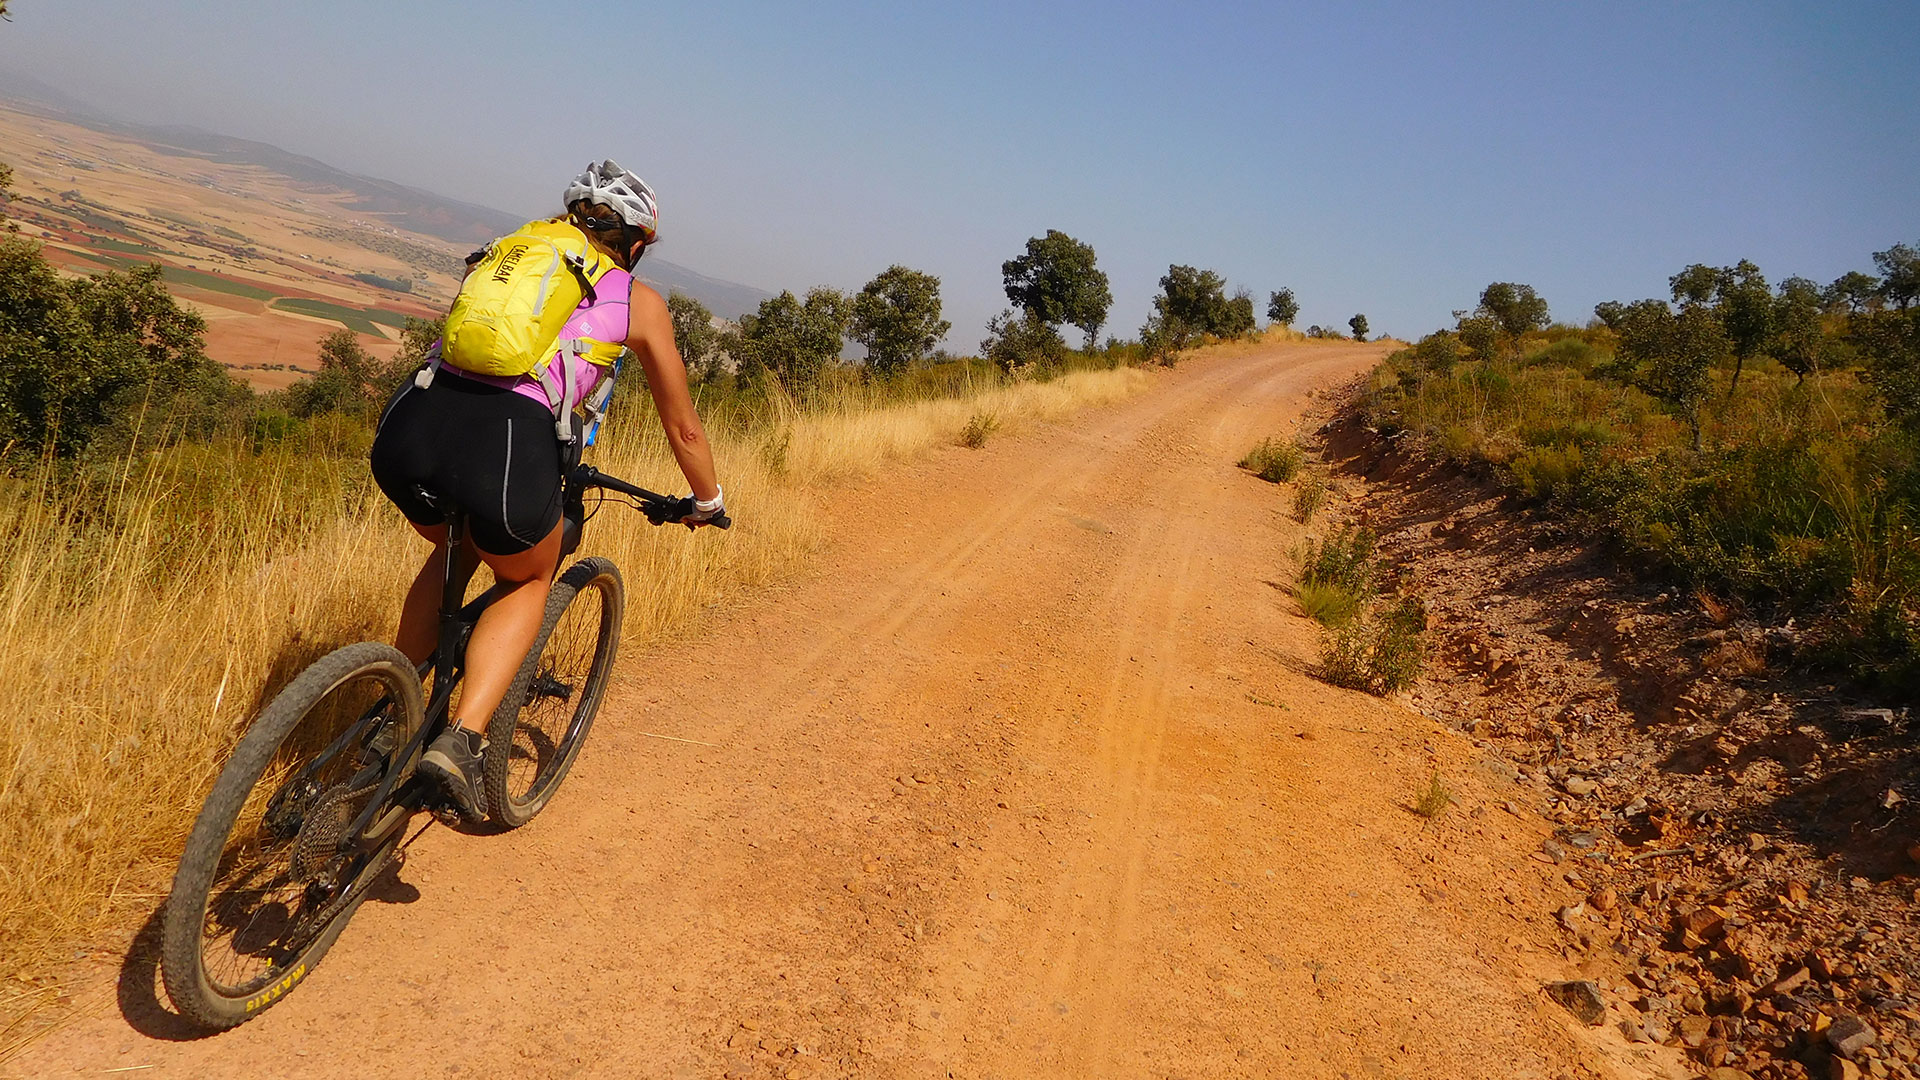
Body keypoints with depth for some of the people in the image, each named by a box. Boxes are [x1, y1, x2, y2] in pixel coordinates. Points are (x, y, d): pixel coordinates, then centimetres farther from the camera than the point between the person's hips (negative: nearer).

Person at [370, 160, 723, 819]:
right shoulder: (639, 302, 19)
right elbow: (683, 427, 27)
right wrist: (706, 502, 45)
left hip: (408, 426, 4)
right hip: (509, 446, -4)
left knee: (453, 550, 36)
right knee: (528, 582, 27)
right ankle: (461, 739, 9)